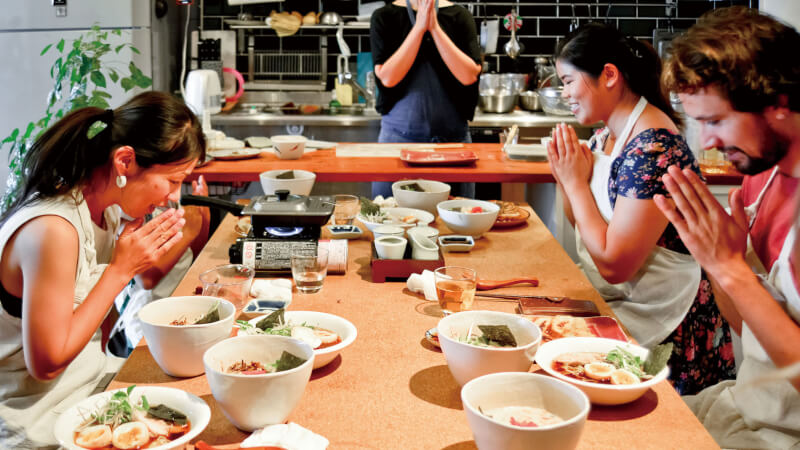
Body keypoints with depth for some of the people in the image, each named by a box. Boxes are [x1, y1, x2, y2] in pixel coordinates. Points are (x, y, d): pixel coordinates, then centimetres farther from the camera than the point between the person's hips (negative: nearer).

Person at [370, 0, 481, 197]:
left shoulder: (459, 16, 4)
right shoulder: (384, 17, 2)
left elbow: (470, 76, -8)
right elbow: (387, 78, -9)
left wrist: (435, 28, -12)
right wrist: (419, 28, -12)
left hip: (453, 135, 1)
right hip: (399, 134, -1)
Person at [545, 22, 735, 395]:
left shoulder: (653, 147, -22)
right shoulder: (606, 135, 7)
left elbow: (613, 263, -23)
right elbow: (584, 225, 16)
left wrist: (576, 183, -14)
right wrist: (565, 178, -2)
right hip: (615, 306, 9)